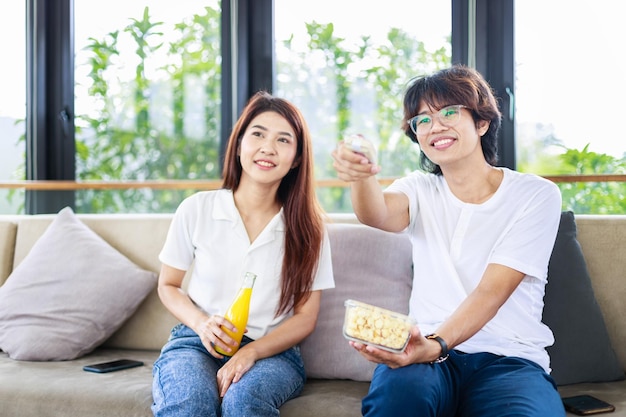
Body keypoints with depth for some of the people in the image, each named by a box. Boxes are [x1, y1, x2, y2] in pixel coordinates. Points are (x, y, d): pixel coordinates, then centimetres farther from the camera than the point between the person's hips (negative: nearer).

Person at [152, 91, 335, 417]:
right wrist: (202, 323, -11)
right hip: (198, 343, 0)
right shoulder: (196, 210, -1)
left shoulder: (306, 227, 0)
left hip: (271, 350, 0)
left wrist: (251, 352, -16)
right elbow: (168, 285, 10)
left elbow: (305, 317, 1)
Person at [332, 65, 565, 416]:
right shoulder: (420, 189, 12)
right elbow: (379, 215, -14)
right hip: (428, 350, 1)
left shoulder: (537, 196, 3)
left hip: (509, 358, 0)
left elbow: (491, 291, -10)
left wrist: (436, 345, -26)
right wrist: (362, 174, -37)